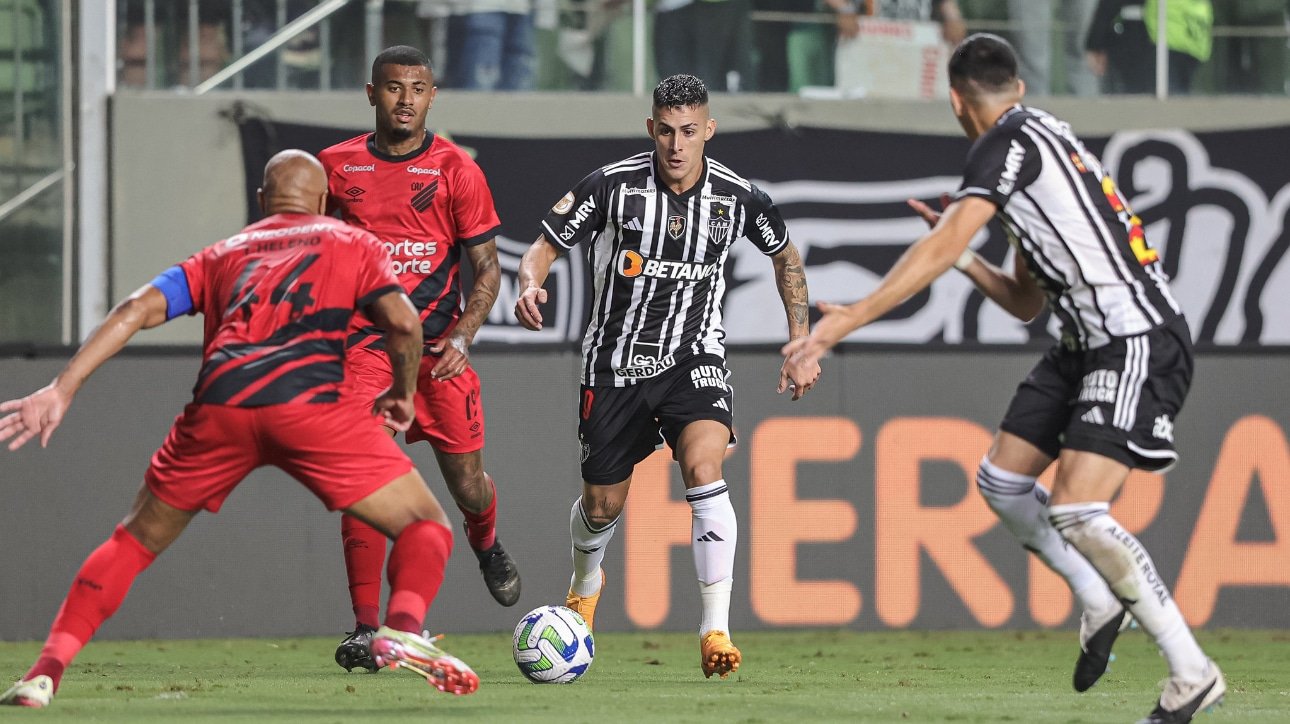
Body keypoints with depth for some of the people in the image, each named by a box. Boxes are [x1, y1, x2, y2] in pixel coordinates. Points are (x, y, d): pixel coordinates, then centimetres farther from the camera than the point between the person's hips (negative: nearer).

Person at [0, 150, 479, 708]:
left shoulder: (222, 254, 30)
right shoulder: (351, 244, 25)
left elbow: (137, 310, 16)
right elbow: (401, 321, 7)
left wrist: (62, 389, 11)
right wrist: (404, 393, 25)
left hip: (219, 406, 3)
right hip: (310, 403, -3)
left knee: (137, 539, 22)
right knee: (426, 526, 10)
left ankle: (46, 672, 9)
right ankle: (402, 632, -20)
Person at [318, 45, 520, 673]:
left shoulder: (455, 169, -1)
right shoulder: (336, 167, 4)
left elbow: (487, 268, 1)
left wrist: (462, 337, -13)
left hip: (438, 344, 0)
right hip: (362, 340, 0)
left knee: (467, 485, 5)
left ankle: (486, 544, 43)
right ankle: (365, 626, -14)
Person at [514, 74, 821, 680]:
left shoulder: (738, 197, -7)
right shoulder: (612, 186, -13)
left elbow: (785, 255, 13)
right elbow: (545, 246, -3)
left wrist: (801, 344, 10)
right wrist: (531, 284, -27)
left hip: (694, 358, 0)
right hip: (616, 361, 0)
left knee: (704, 470, -27)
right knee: (602, 506, 11)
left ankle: (716, 629, -28)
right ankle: (584, 585, 48)